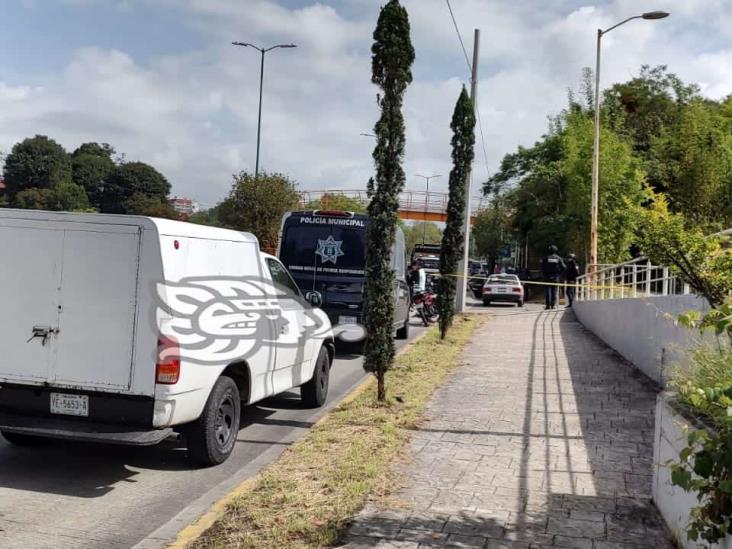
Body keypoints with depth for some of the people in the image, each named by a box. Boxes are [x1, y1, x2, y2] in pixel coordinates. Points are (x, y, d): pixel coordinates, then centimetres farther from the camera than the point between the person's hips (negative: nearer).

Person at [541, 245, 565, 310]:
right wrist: (559, 274, 8)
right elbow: (563, 268, -1)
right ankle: (553, 305, 0)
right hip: (556, 277, 1)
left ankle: (548, 305, -3)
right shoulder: (559, 258, 3)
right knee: (554, 291, 4)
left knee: (548, 291, 2)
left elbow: (542, 268, -3)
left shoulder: (545, 258, 0)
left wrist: (544, 275, 8)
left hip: (547, 277, -1)